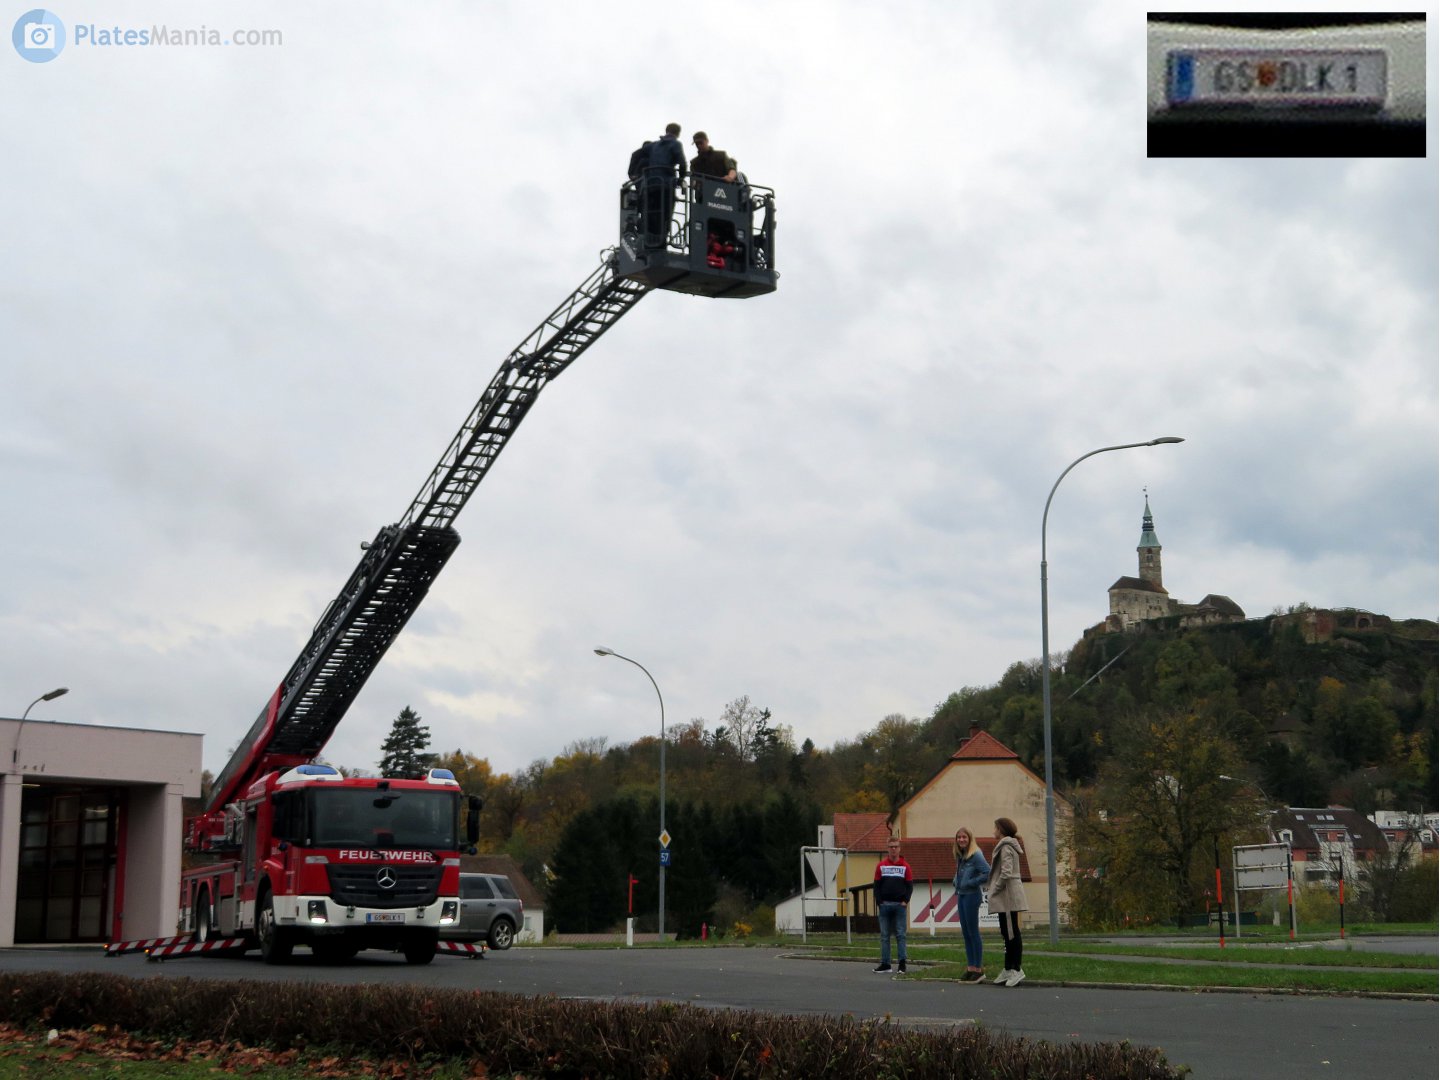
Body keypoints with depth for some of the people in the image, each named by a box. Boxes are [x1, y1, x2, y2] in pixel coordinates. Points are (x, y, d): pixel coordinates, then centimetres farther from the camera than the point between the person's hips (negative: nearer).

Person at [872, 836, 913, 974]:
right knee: (884, 935, 3)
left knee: (900, 935, -1)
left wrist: (905, 901, -7)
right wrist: (879, 902, -2)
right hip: (885, 904, 1)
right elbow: (877, 885, 6)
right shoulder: (881, 865, 6)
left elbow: (910, 885, 4)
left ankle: (902, 962, 2)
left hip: (900, 905, -1)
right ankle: (885, 964, 6)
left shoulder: (905, 866, 4)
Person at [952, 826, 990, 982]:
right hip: (961, 896, 9)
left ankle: (978, 969, 0)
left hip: (971, 895, -9)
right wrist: (957, 883, 8)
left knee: (973, 932, -5)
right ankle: (970, 967, 14)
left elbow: (987, 873, -22)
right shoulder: (959, 856, 12)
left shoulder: (975, 855, -13)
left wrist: (971, 883, -16)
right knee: (966, 932, 10)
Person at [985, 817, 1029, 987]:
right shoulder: (1007, 846, 17)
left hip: (1008, 894, -10)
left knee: (1011, 932, -7)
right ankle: (1009, 969, 17)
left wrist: (993, 890, -12)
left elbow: (1006, 873, -22)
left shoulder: (1005, 847, -13)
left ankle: (1017, 970, -6)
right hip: (1006, 896, 10)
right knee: (1007, 932, 12)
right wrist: (991, 889, 16)